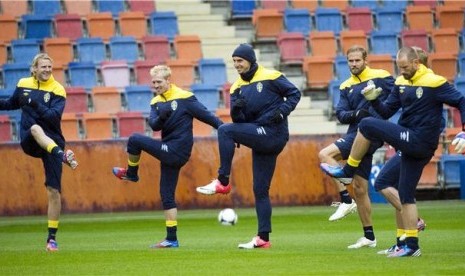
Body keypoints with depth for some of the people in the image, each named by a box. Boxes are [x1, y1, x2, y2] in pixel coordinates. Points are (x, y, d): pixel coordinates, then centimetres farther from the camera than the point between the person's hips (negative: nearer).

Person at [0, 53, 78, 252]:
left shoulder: (57, 90, -3)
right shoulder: (23, 85, 8)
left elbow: (54, 116, -18)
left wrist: (36, 105, -29)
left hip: (52, 141, -1)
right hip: (28, 142, 1)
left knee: (54, 191, -7)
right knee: (36, 128, -37)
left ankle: (52, 238, 1)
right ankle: (63, 155, -61)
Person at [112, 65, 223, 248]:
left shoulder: (184, 98, -9)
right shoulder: (156, 102, 10)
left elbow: (206, 116, -7)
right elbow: (153, 125, -4)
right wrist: (161, 117, -25)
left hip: (177, 151, -8)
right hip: (171, 154, 8)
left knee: (135, 140, -13)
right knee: (167, 196, 10)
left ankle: (131, 174, 11)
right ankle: (172, 240, 14)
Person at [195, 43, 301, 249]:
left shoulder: (270, 77, -4)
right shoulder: (237, 87, 13)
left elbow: (294, 93, 1)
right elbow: (238, 120, 8)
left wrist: (282, 111, -14)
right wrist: (236, 109, -14)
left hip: (274, 133, -7)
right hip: (261, 140, 7)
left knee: (225, 131, -22)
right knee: (260, 190, 7)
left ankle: (223, 182, -18)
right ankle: (263, 238, 9)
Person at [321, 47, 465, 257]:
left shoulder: (434, 83, -11)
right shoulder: (401, 83, 10)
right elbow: (387, 112, 14)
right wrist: (374, 100, -7)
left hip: (419, 142, -8)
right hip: (411, 144, 8)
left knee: (367, 126, -13)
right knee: (406, 195, 10)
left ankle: (347, 171, 1)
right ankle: (411, 246, 13)